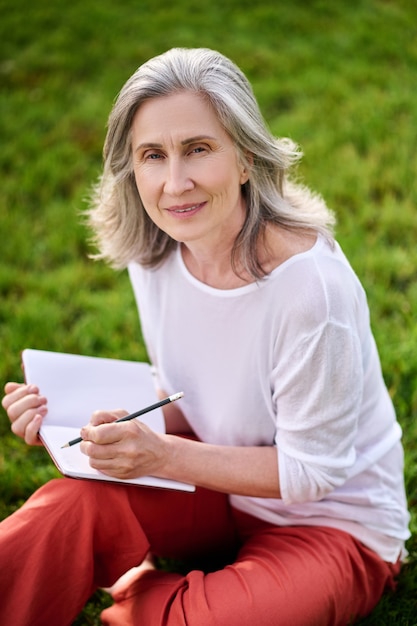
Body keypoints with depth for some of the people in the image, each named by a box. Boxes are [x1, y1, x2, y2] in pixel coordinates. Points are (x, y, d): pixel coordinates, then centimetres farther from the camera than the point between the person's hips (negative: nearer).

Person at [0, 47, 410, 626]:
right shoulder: (153, 254, -8)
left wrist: (162, 456, -27)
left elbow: (311, 469, -19)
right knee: (69, 506, -24)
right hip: (223, 483, 4)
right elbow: (185, 407, 2)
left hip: (333, 518, -4)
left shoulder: (311, 281, -29)